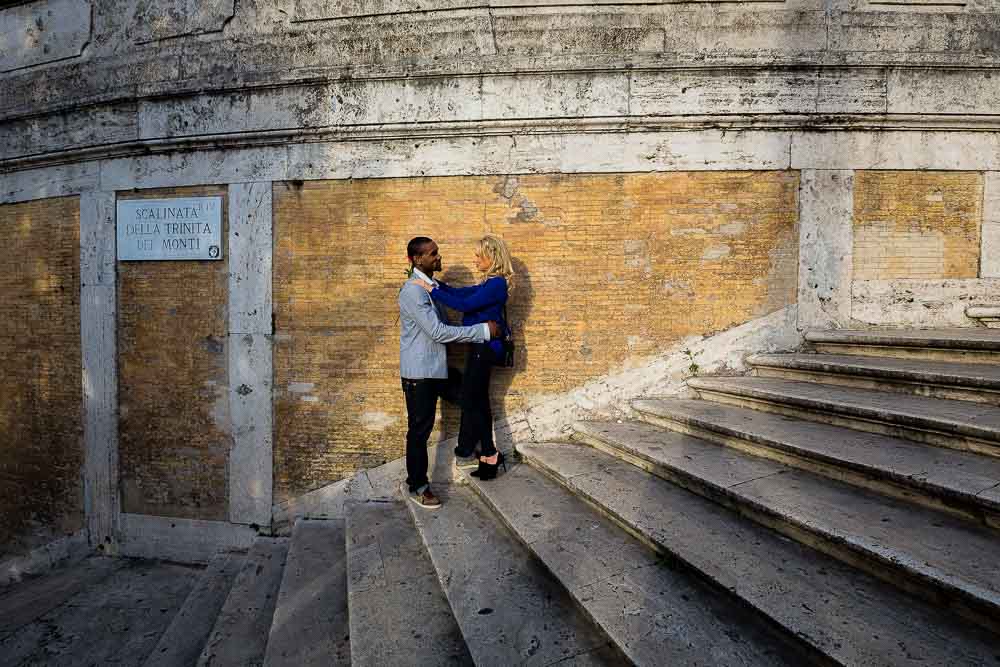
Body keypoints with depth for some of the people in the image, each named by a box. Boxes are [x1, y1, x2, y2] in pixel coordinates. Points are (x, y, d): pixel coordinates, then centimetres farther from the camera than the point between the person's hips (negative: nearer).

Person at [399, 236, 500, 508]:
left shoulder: (431, 286, 11)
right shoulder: (413, 291, -20)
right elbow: (437, 332, -26)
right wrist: (483, 330, -22)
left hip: (436, 368, 9)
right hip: (419, 372, -9)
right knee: (420, 429, 1)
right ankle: (417, 487, 16)